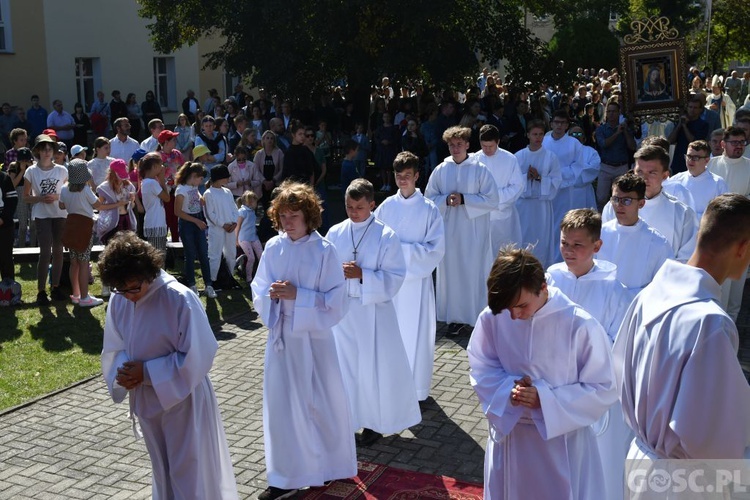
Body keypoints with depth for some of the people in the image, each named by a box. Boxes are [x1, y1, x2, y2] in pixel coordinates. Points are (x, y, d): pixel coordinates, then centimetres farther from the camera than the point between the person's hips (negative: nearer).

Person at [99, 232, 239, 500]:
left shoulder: (180, 300, -24)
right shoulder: (118, 301, -7)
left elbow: (196, 357, -21)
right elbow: (114, 349, 5)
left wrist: (147, 372, -22)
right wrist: (122, 373, -16)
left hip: (182, 399, -6)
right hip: (146, 400, 6)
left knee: (188, 476, 6)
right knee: (162, 471, 23)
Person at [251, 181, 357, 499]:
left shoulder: (324, 251, -11)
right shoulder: (273, 248, 1)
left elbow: (336, 301, -13)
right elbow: (259, 292, 8)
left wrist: (297, 295, -21)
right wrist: (271, 294, -14)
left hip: (313, 338, -4)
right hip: (281, 336, 4)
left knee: (320, 403, 9)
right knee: (281, 405, 9)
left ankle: (328, 467, 31)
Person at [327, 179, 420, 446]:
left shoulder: (386, 236, -9)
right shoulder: (335, 234, 2)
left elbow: (394, 278, -11)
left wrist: (362, 275, -22)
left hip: (373, 311, -3)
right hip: (342, 310, 3)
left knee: (375, 366, 6)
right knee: (345, 365, 10)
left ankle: (375, 422, 23)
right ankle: (350, 418, 26)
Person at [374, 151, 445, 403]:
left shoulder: (429, 209, -6)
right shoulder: (387, 206, 2)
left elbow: (437, 250, -10)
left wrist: (403, 249, -17)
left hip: (417, 280, -3)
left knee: (417, 332, 4)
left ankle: (417, 388, 18)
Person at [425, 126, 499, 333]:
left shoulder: (480, 169, -4)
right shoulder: (440, 170, 4)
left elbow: (492, 200, -7)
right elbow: (429, 198, 6)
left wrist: (464, 199, -16)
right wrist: (446, 200, -13)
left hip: (474, 232, -3)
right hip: (448, 230, 3)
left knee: (475, 272, 0)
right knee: (450, 271, 6)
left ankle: (480, 317, 11)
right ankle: (455, 316, 18)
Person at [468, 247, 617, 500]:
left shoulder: (580, 326, -23)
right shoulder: (491, 317, -15)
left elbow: (603, 389, -13)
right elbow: (480, 368, 1)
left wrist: (545, 399, -22)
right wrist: (508, 389, -19)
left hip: (562, 441, -3)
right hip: (509, 434, 3)